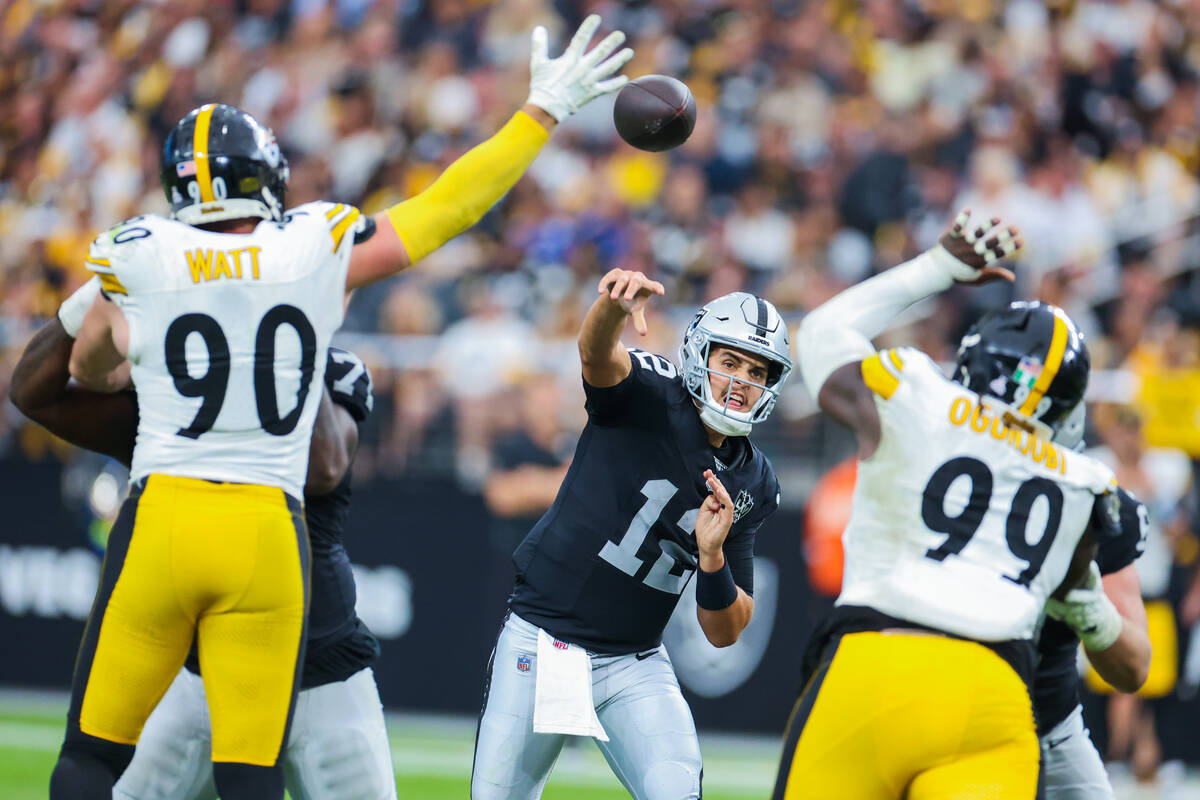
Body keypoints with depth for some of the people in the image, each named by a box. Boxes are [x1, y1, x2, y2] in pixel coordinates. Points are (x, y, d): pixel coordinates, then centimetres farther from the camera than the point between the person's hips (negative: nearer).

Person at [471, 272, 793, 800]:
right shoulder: (648, 396, -9)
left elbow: (724, 633, 4)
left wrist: (712, 555, -17)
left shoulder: (751, 484, 3)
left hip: (635, 666, 3)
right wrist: (615, 305, -58)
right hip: (542, 640, -3)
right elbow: (596, 351, -35)